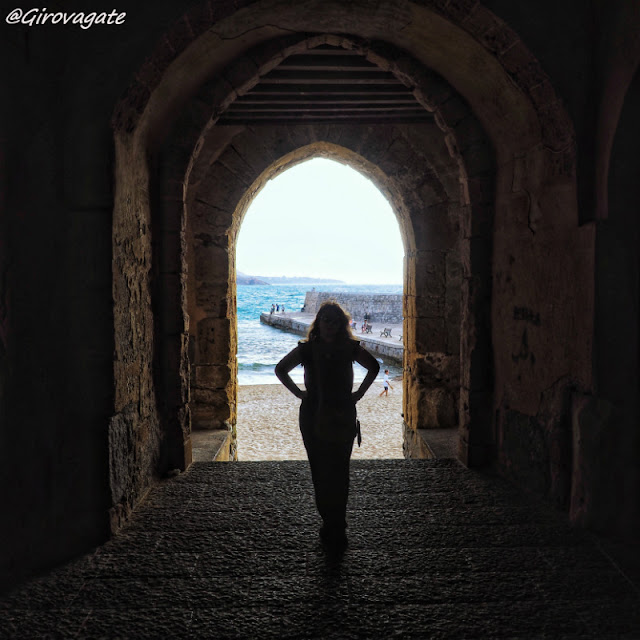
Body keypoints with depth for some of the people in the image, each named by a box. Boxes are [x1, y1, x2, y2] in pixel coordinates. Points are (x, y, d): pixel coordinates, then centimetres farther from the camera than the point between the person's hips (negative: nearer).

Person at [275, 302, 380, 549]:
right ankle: (335, 526, 16)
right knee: (320, 472, 3)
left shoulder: (350, 348, 1)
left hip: (343, 416, 0)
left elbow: (374, 367, 16)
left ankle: (335, 525, 12)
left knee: (339, 472, -1)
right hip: (313, 417, 0)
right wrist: (298, 392, 4)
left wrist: (359, 393, 8)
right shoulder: (307, 349, 0)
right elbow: (280, 369, 12)